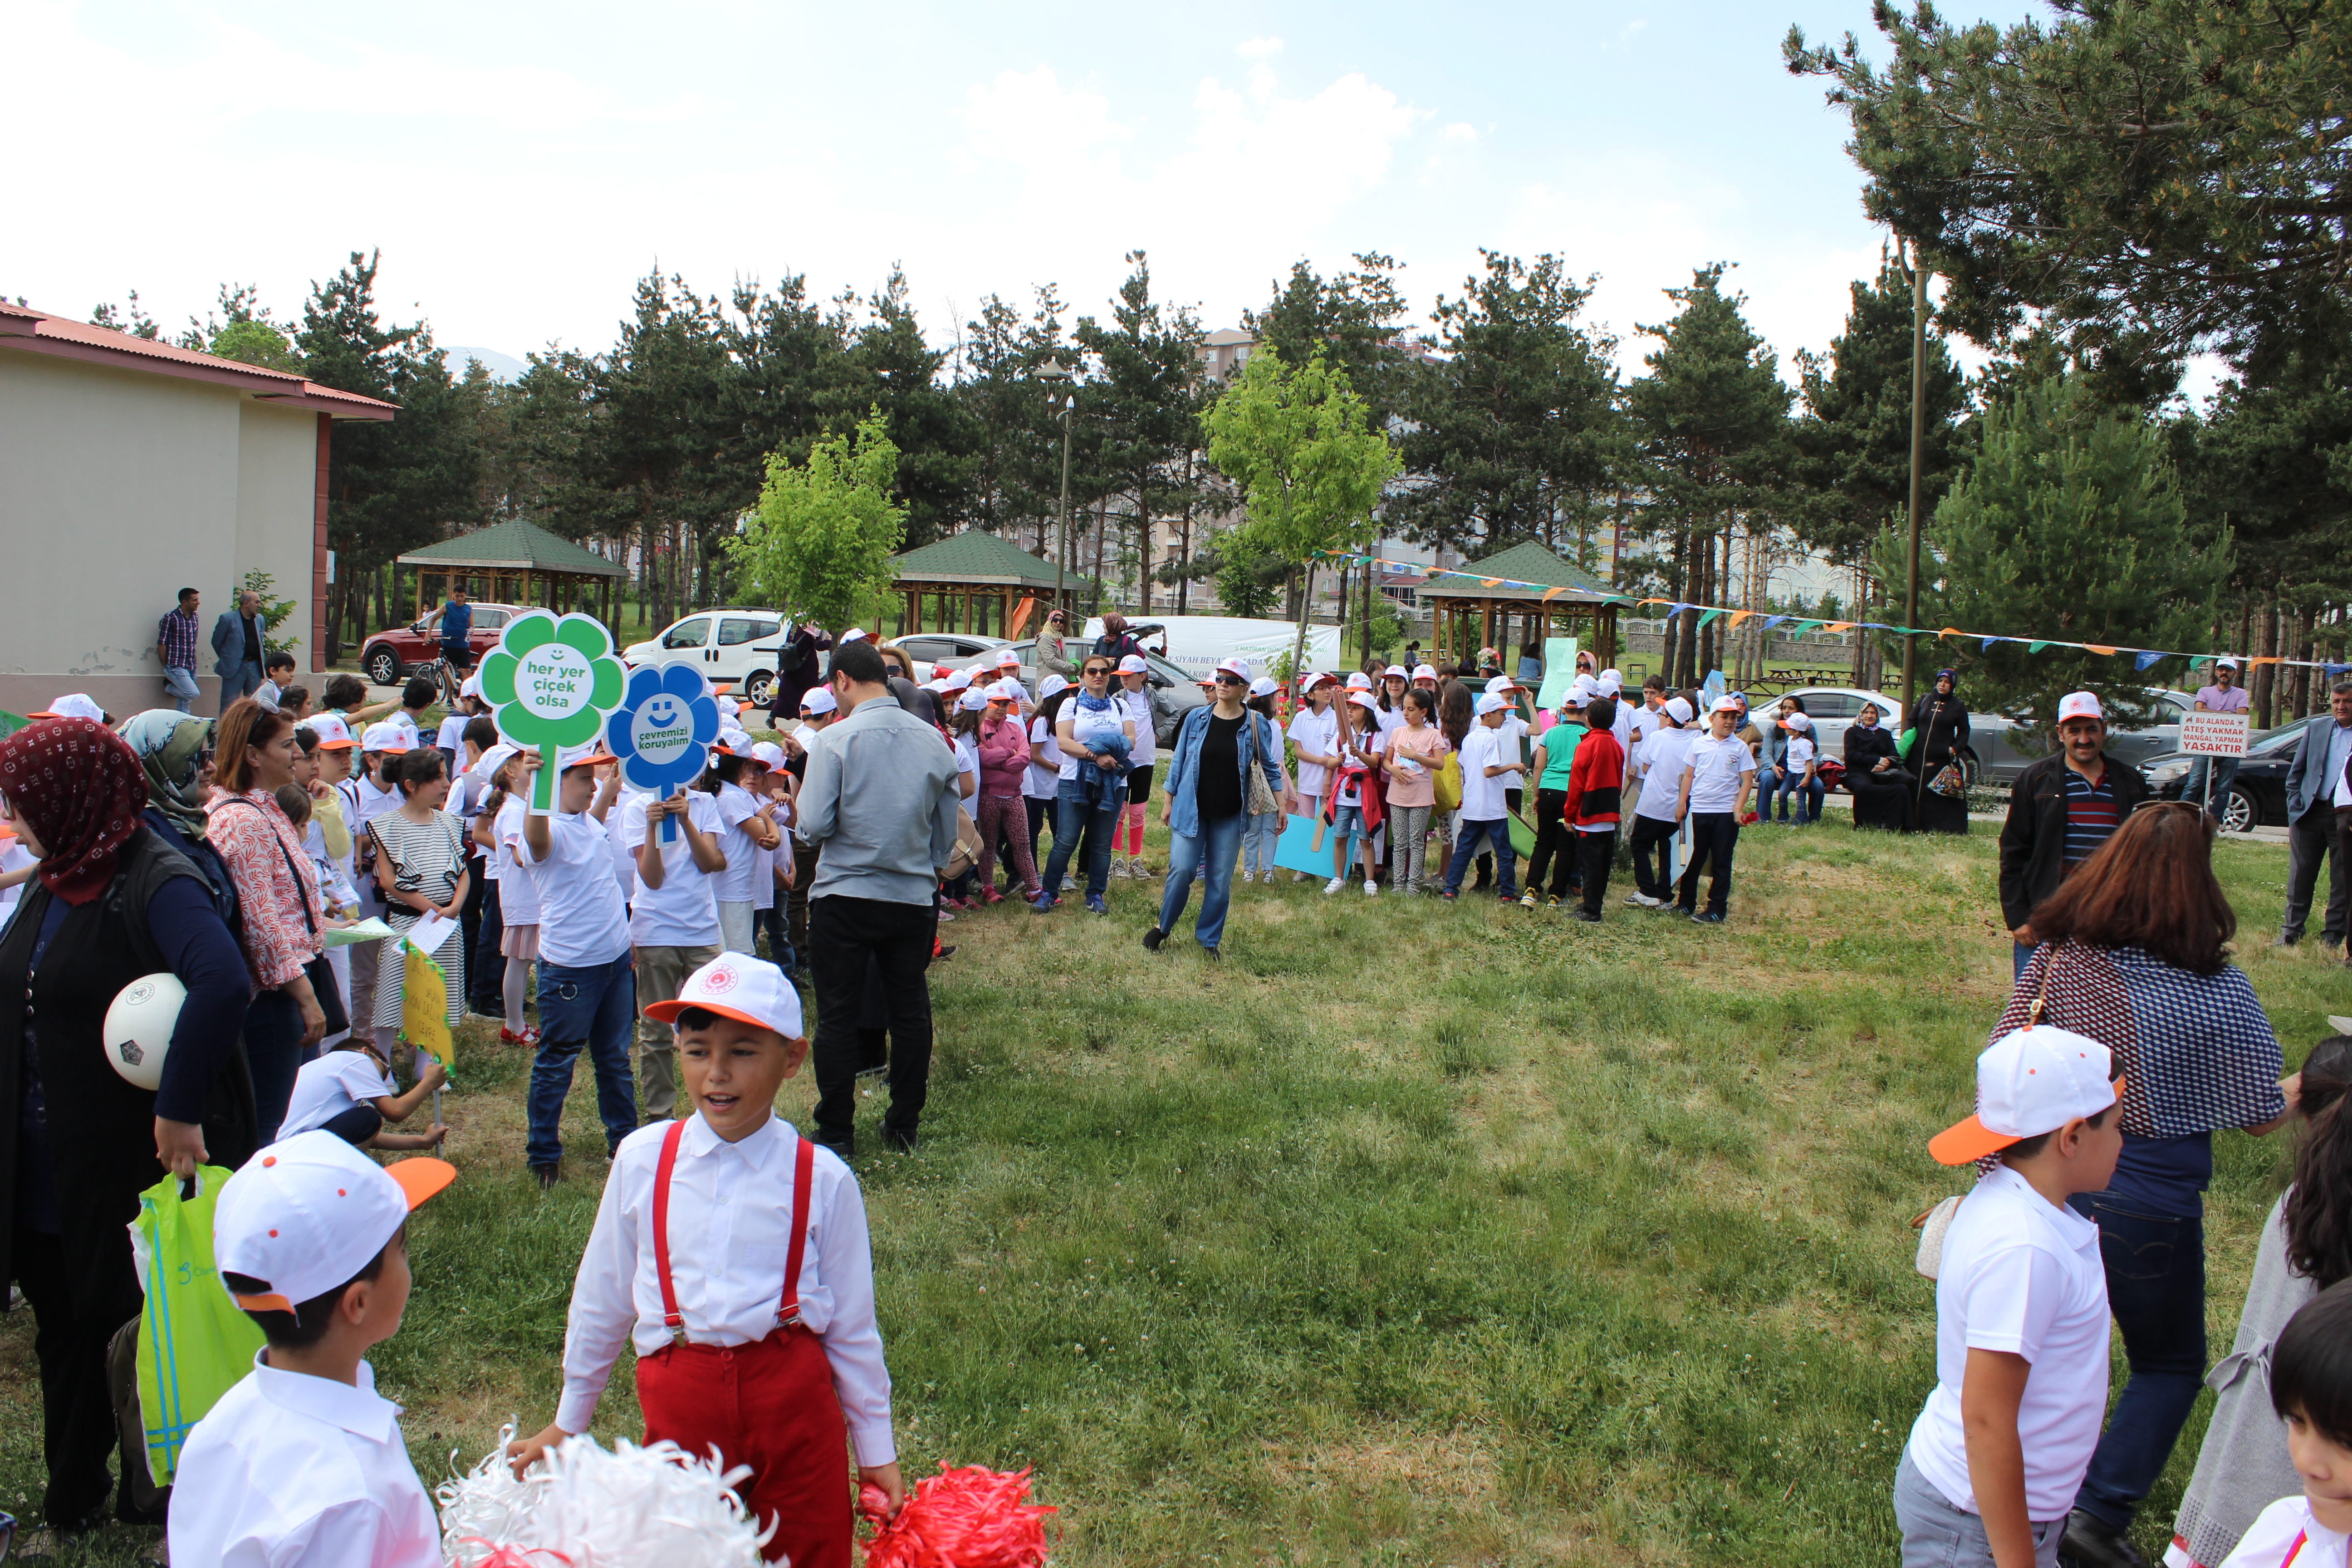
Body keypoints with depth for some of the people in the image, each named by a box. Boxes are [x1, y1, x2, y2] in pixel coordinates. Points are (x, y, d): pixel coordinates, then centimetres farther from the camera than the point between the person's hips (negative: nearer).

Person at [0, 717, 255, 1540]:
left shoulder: (155, 882, -21)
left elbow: (223, 982, -38)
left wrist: (179, 1111, -35)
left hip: (138, 1166, -8)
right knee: (67, 1333, 20)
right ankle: (72, 1503, 38)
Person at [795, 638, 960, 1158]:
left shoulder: (836, 739, -12)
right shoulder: (933, 741, 2)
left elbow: (814, 826, -14)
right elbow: (947, 834, 8)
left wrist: (802, 823, 8)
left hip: (845, 897, -4)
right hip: (915, 897, 4)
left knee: (837, 1016, 6)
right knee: (910, 1012, 13)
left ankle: (836, 1134, 12)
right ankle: (904, 1127, 22)